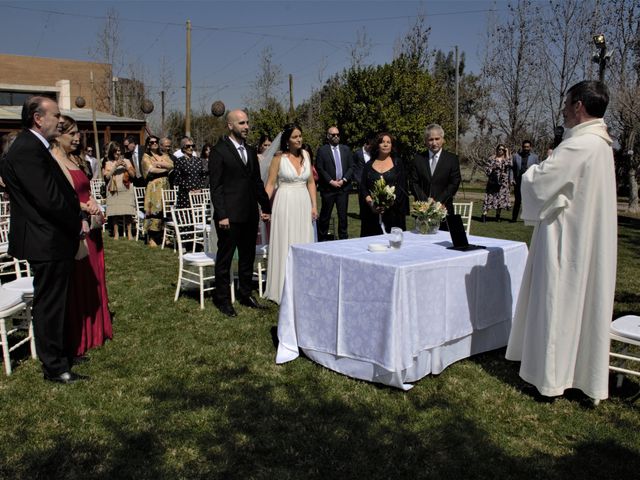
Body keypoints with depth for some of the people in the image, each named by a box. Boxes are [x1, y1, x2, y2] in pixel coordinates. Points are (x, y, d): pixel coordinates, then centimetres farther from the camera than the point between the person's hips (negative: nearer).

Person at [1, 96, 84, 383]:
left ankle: (56, 353, 37)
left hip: (52, 240, 10)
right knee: (49, 303, 2)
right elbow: (49, 200, -25)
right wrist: (77, 225, -11)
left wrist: (78, 206, 2)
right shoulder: (27, 150, -21)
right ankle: (54, 367, 15)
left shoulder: (33, 147, 12)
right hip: (47, 242, -10)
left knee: (53, 302, 21)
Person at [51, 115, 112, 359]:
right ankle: (75, 341, 12)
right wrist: (85, 208, -22)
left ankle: (94, 331, 30)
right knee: (75, 285, 0)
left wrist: (94, 204, 1)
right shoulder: (52, 161, -13)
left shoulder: (75, 159, 15)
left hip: (89, 229, 9)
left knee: (92, 281, 16)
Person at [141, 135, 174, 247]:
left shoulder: (164, 155, 19)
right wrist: (165, 168, 0)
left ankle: (163, 236, 8)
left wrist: (159, 163, -8)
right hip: (154, 186, -4)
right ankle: (152, 238, -6)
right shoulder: (146, 157, 5)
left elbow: (171, 165, 1)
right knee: (154, 210, -9)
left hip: (165, 186, 4)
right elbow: (151, 170, -10)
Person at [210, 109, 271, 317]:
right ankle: (223, 300, 16)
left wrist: (266, 206, 12)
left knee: (248, 257, 15)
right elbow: (216, 186, -11)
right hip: (230, 215, -6)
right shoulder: (219, 151, -7)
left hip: (250, 215, 7)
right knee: (225, 259, 5)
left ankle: (245, 294, 28)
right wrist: (221, 215, -16)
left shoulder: (250, 151, 13)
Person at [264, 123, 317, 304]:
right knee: (285, 245, 1)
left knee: (303, 245, 9)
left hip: (303, 203, 4)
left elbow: (311, 182, 11)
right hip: (285, 203, -4)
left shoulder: (305, 154, 7)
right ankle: (283, 289, 13)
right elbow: (270, 184, -4)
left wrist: (314, 205, 5)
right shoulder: (279, 158, -4)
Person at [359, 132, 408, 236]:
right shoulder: (369, 165, 13)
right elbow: (363, 188, 6)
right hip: (372, 213, 1)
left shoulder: (397, 163, 8)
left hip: (393, 211, -1)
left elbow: (402, 187, 0)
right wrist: (371, 203, -12)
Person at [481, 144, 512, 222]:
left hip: (503, 183, 2)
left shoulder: (506, 158, 9)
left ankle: (498, 215, 14)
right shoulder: (492, 158, 3)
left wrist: (507, 153, -6)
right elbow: (486, 168, 1)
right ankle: (484, 214, -9)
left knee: (501, 198, 5)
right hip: (493, 182, -2)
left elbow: (509, 164, -12)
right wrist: (490, 174, -10)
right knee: (489, 198, -6)